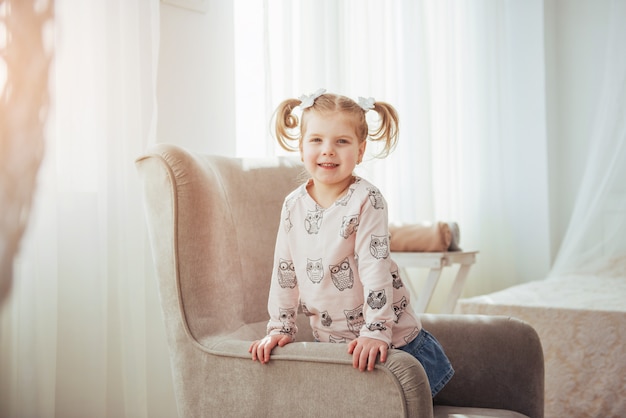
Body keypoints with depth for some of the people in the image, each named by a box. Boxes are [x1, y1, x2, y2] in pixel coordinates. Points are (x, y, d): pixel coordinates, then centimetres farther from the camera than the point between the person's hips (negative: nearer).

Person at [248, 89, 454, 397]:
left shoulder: (366, 200, -15)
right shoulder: (293, 204, 0)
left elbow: (375, 268, -19)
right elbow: (284, 270, 5)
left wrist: (376, 331, -24)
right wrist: (280, 328, 4)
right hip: (328, 341, 5)